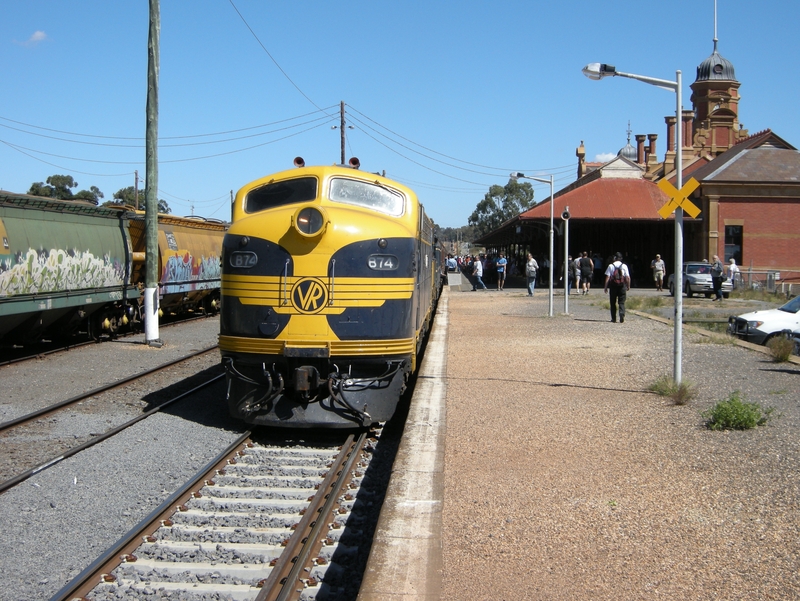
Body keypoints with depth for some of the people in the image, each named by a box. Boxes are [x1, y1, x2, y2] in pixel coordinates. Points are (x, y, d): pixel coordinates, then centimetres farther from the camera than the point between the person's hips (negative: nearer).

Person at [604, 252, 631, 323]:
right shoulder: (624, 266, 1)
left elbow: (607, 277, -5)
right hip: (622, 286, 0)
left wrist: (605, 286, -1)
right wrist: (628, 286, 10)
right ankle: (622, 317, -10)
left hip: (613, 286, 0)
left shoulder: (611, 266, -1)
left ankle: (614, 319, 10)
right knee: (621, 303, 5)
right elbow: (627, 277, -2)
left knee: (613, 303, 9)